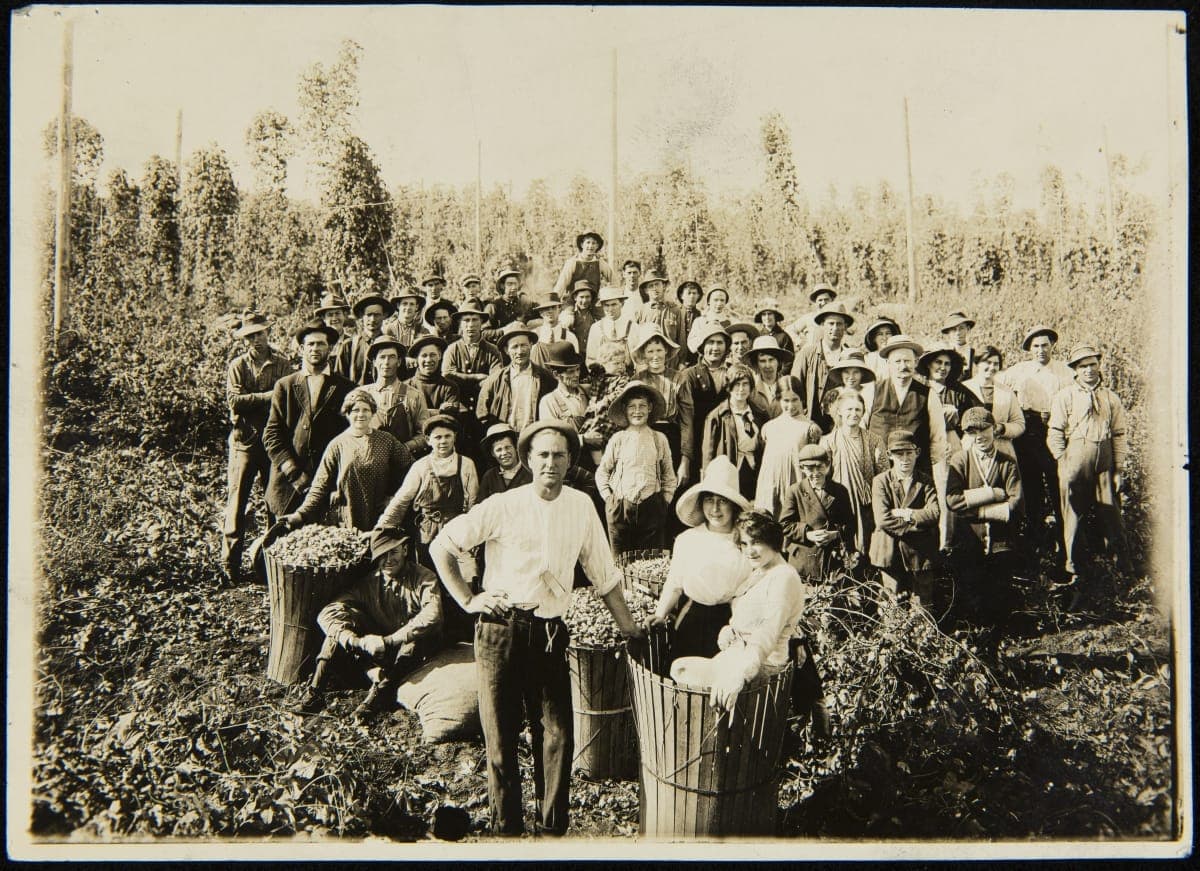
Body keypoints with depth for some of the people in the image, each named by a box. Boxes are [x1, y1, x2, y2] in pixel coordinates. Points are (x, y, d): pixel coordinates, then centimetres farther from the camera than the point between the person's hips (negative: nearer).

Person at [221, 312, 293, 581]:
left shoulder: (283, 365, 7)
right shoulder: (237, 365, 5)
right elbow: (234, 400, -9)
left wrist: (252, 401, -15)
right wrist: (269, 396, -13)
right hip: (245, 440, -1)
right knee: (237, 498, -3)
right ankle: (230, 563, 0)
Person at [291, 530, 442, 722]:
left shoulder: (424, 578, -8)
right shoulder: (368, 583, 1)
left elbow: (432, 617, -28)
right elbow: (326, 614, -12)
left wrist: (388, 641, -33)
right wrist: (358, 642, -30)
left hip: (414, 655, -3)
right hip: (379, 656, 3)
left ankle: (380, 691, -32)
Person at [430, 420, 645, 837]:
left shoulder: (581, 506, 4)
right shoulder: (503, 506, -5)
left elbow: (603, 573, 12)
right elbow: (442, 545, 1)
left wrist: (629, 628, 12)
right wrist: (467, 600, -3)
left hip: (551, 633, 2)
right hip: (501, 628, -2)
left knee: (558, 733, 3)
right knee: (501, 734, 7)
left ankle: (553, 827, 20)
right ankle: (506, 828, 22)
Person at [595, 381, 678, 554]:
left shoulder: (659, 439, 4)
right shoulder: (617, 439, 2)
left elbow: (668, 475, 11)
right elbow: (602, 472, 11)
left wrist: (665, 500, 4)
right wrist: (608, 497, 3)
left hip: (651, 507, 1)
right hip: (619, 507, 0)